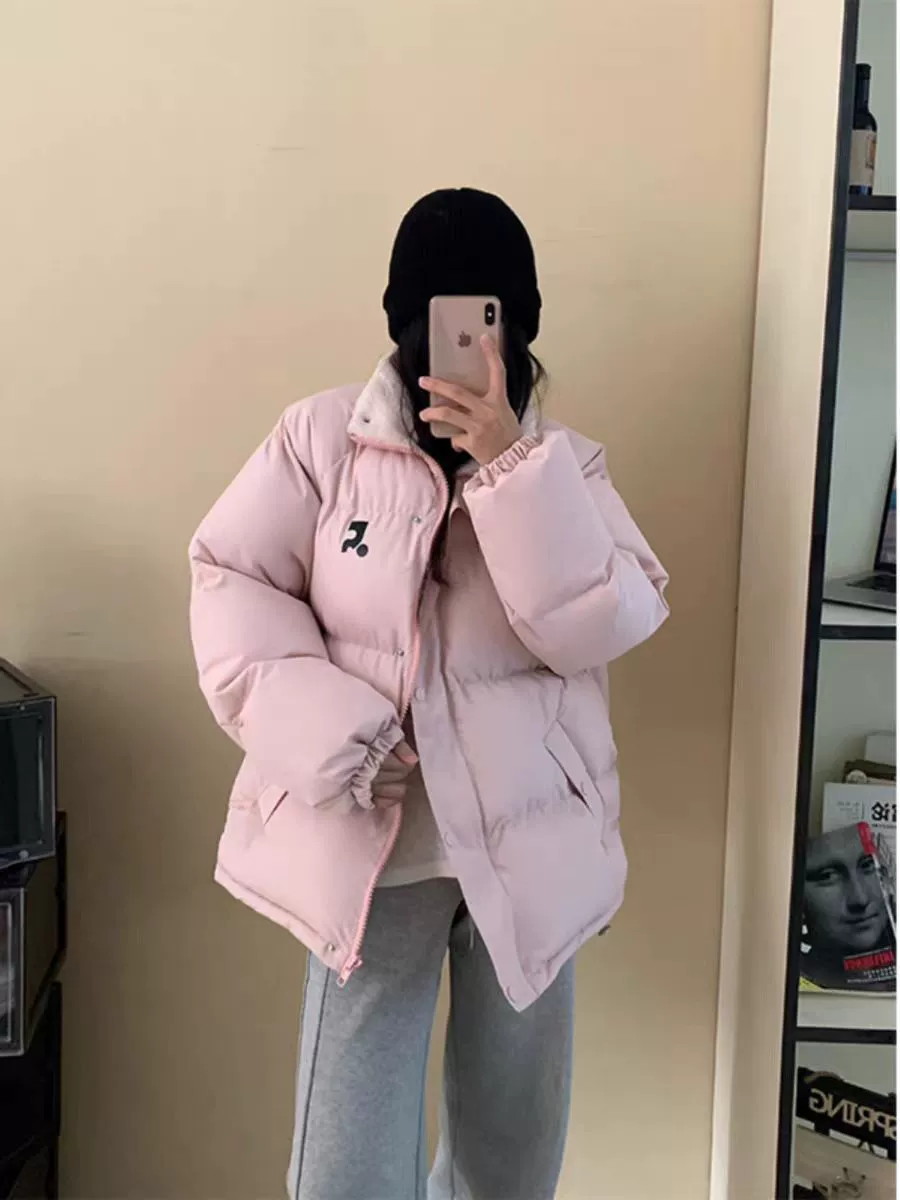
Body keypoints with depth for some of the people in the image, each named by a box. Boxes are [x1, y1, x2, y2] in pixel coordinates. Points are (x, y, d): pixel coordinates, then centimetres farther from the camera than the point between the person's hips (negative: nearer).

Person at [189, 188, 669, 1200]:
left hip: (527, 844, 3)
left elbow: (603, 626, -15)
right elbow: (231, 582, -6)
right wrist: (329, 734, -18)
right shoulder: (321, 439, -6)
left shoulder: (561, 466, -1)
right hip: (374, 841, -2)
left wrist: (511, 462, -24)